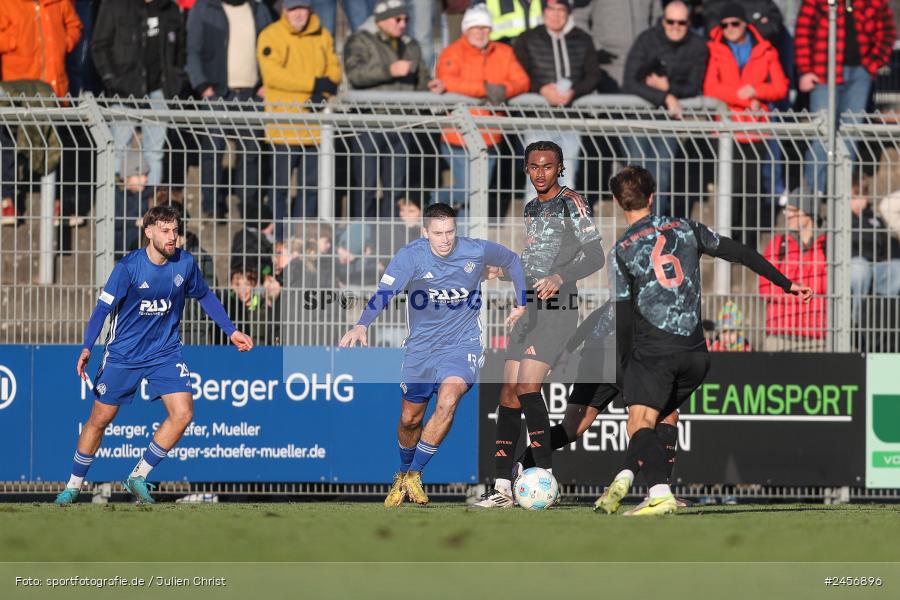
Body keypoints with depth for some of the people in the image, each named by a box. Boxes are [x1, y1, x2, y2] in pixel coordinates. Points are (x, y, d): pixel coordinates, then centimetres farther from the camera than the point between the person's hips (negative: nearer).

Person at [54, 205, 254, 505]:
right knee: (100, 418, 4)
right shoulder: (129, 266, -17)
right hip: (123, 354, -3)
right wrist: (87, 348, -27)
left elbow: (205, 296, 12)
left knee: (183, 413, -14)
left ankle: (138, 477, 1)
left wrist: (231, 330, 11)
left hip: (166, 352, 3)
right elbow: (103, 307, -15)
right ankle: (73, 485, 22)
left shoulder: (185, 263, -6)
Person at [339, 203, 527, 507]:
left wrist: (521, 304, 10)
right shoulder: (410, 256, -18)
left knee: (447, 401, -26)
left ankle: (414, 474, -12)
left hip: (463, 343, -1)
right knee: (410, 419, 10)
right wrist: (361, 325, -49)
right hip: (421, 345, 1)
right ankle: (402, 475, 38)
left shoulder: (477, 251, -12)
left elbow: (512, 260, 10)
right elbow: (384, 292, -32)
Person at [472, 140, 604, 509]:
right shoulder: (531, 208, 19)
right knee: (509, 394, 1)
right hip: (528, 308, 8)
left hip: (557, 307, -8)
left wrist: (559, 277, -25)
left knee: (527, 388, -18)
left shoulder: (571, 203, -5)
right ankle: (502, 488, 1)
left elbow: (595, 256, -12)